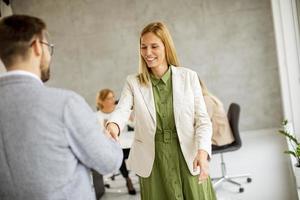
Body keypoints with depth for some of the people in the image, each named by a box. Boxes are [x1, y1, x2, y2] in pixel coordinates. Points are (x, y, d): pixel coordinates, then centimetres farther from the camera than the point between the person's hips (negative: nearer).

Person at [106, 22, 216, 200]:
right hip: (153, 163, 0)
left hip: (189, 160, 0)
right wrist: (113, 125, -37)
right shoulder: (134, 82, 3)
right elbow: (122, 110, -14)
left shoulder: (189, 77, 1)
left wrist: (202, 151, -16)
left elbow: (203, 120, 0)